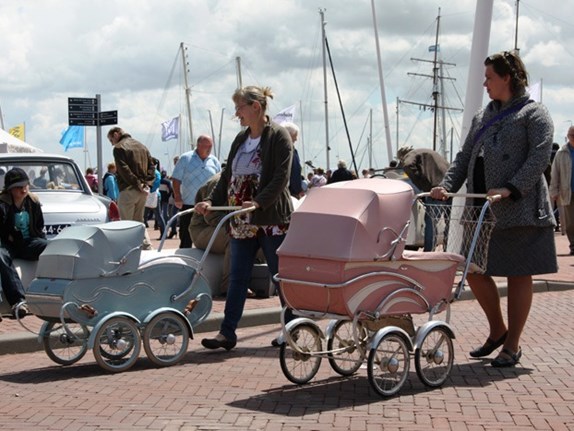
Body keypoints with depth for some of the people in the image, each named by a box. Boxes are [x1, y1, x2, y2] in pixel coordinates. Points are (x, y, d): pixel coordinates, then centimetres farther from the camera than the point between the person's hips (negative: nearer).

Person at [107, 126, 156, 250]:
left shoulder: (119, 148, -6)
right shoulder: (142, 146, 17)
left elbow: (124, 170, -17)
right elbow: (152, 166, 12)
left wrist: (136, 183, -15)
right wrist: (147, 182, 3)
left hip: (128, 190, -7)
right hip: (143, 190, 7)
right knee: (139, 221, 16)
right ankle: (147, 248, 9)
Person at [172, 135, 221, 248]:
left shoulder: (214, 161, 8)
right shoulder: (185, 158, -1)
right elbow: (176, 179, -1)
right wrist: (177, 197, -9)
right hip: (188, 204, -3)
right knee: (186, 236, 2)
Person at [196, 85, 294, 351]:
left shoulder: (278, 137, -8)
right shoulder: (241, 139, 15)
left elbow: (280, 178, -17)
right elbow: (228, 177, 17)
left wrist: (258, 202, -28)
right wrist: (211, 201, 3)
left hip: (271, 220, -7)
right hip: (242, 222, 7)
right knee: (237, 278, 4)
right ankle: (227, 333, 5)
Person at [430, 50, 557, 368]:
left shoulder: (533, 114, -2)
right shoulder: (483, 116, 19)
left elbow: (539, 157, -13)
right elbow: (465, 157, 17)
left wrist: (511, 188, -23)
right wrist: (447, 185, 1)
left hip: (518, 209, -7)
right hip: (482, 209, 7)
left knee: (518, 275, 1)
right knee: (474, 270, 4)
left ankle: (512, 345, 11)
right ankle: (497, 330, 25)